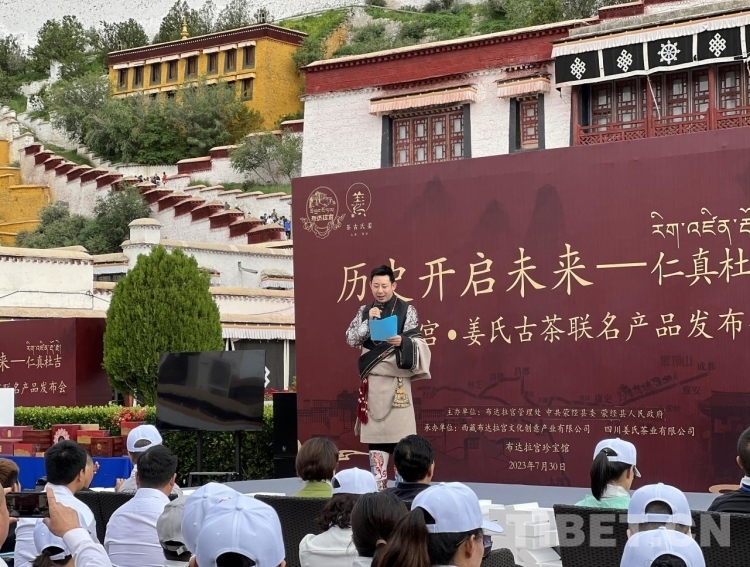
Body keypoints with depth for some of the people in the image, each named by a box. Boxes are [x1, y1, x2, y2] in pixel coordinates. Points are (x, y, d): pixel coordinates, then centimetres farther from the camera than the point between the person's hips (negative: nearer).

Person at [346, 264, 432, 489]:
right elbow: (351, 339, 3)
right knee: (374, 432, 4)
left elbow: (417, 342, -5)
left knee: (400, 430, -8)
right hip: (371, 380, 4)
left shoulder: (407, 310, 0)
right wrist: (369, 321, -10)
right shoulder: (364, 311, 11)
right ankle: (378, 483, 10)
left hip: (396, 380, -3)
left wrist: (402, 341, -25)